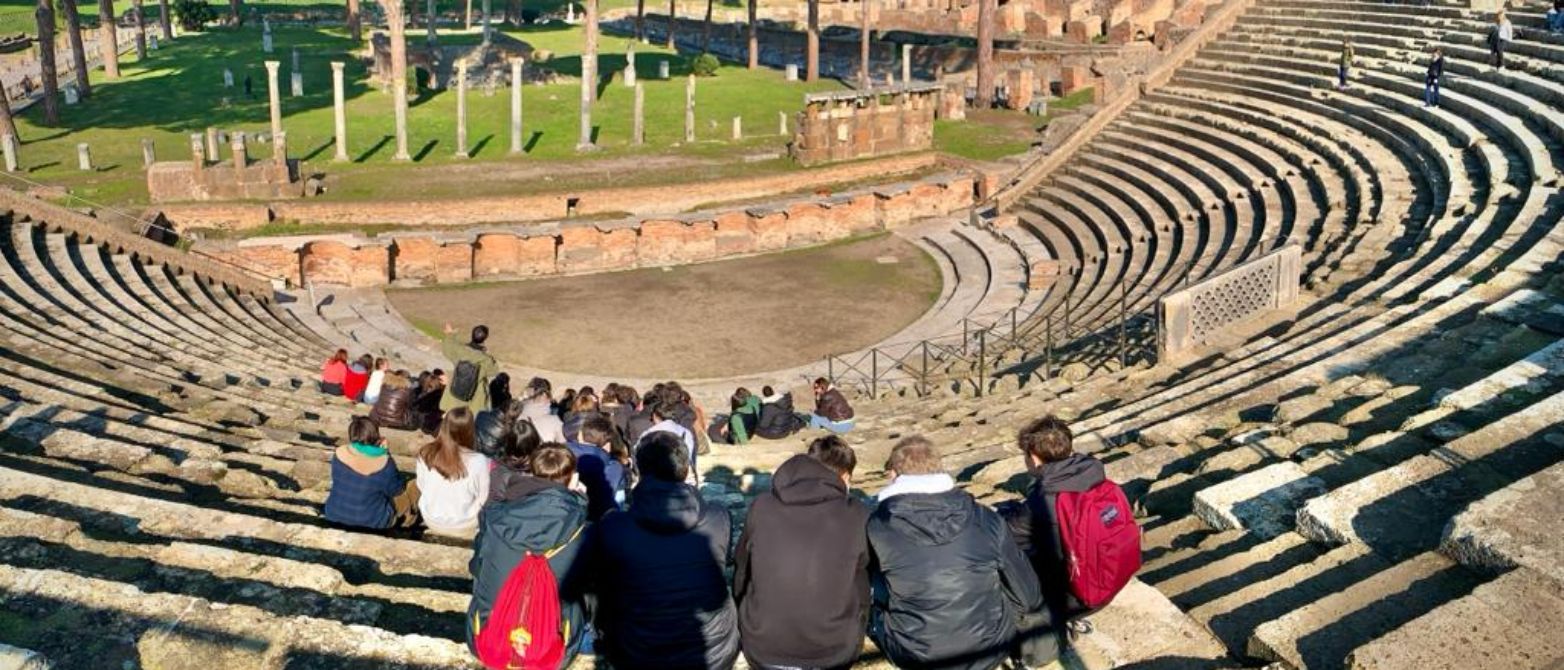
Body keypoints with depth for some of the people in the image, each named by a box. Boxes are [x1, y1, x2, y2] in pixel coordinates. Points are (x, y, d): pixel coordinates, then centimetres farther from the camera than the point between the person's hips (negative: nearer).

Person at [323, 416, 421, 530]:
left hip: (335, 515, 5)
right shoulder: (383, 463, -25)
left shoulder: (339, 453, -13)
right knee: (414, 487, 17)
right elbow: (397, 491, -7)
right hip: (373, 521, -5)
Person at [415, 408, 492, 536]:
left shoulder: (425, 453, -17)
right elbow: (483, 498, -14)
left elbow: (421, 486, -1)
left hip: (431, 521, 3)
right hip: (463, 526, -3)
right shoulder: (479, 461, -27)